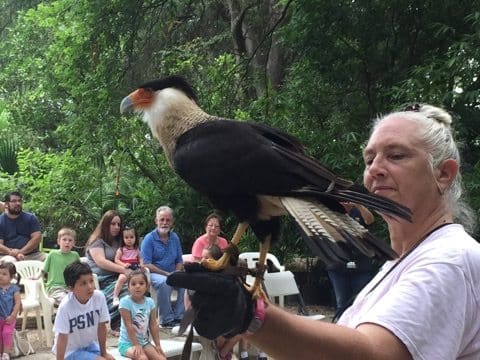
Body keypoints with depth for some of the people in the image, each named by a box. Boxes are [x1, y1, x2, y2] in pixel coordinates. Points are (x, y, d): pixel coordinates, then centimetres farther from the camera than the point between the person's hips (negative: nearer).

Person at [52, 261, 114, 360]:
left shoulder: (99, 297, -17)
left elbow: (101, 326, -5)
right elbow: (62, 338, -23)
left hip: (90, 345, 6)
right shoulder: (66, 306, -29)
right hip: (70, 350, -6)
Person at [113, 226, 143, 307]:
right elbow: (116, 260, -1)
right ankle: (115, 297, -31)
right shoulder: (121, 250, 4)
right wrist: (124, 265, -17)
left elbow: (140, 258, 24)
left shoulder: (136, 250, 16)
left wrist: (141, 264, 2)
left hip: (135, 269, 4)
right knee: (122, 278, -36)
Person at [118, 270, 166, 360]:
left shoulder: (150, 302, 0)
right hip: (127, 342, -5)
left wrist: (158, 345, 2)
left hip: (144, 341, 5)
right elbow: (129, 326, -17)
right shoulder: (125, 302, -16)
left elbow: (153, 326, 4)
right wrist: (136, 345, -18)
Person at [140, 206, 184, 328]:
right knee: (164, 282, -36)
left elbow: (179, 261, 17)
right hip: (153, 273, -5)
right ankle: (167, 319, -27)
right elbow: (146, 265, -12)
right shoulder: (149, 239, -5)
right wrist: (166, 274, -17)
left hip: (172, 273, 5)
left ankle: (179, 316, -14)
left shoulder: (175, 238, 12)